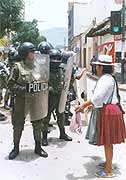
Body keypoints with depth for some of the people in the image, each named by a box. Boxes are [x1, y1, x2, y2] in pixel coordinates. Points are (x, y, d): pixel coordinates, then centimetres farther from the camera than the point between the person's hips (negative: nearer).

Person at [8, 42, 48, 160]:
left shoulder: (38, 66, 6)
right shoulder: (18, 67, -8)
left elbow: (44, 81, 17)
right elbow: (10, 84, -10)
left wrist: (43, 90, 3)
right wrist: (23, 89, -19)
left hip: (36, 101, 4)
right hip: (21, 101, -4)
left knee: (37, 124, 12)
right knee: (18, 125, 7)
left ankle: (38, 147, 28)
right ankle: (16, 148, 25)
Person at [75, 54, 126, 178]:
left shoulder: (106, 79, -19)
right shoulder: (108, 78, 14)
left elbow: (98, 96, -31)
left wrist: (84, 105, -31)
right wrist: (93, 105, 33)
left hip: (107, 112, -10)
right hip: (105, 110, 10)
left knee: (107, 141, -2)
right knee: (106, 140, 20)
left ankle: (108, 171, 9)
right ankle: (108, 162, 35)